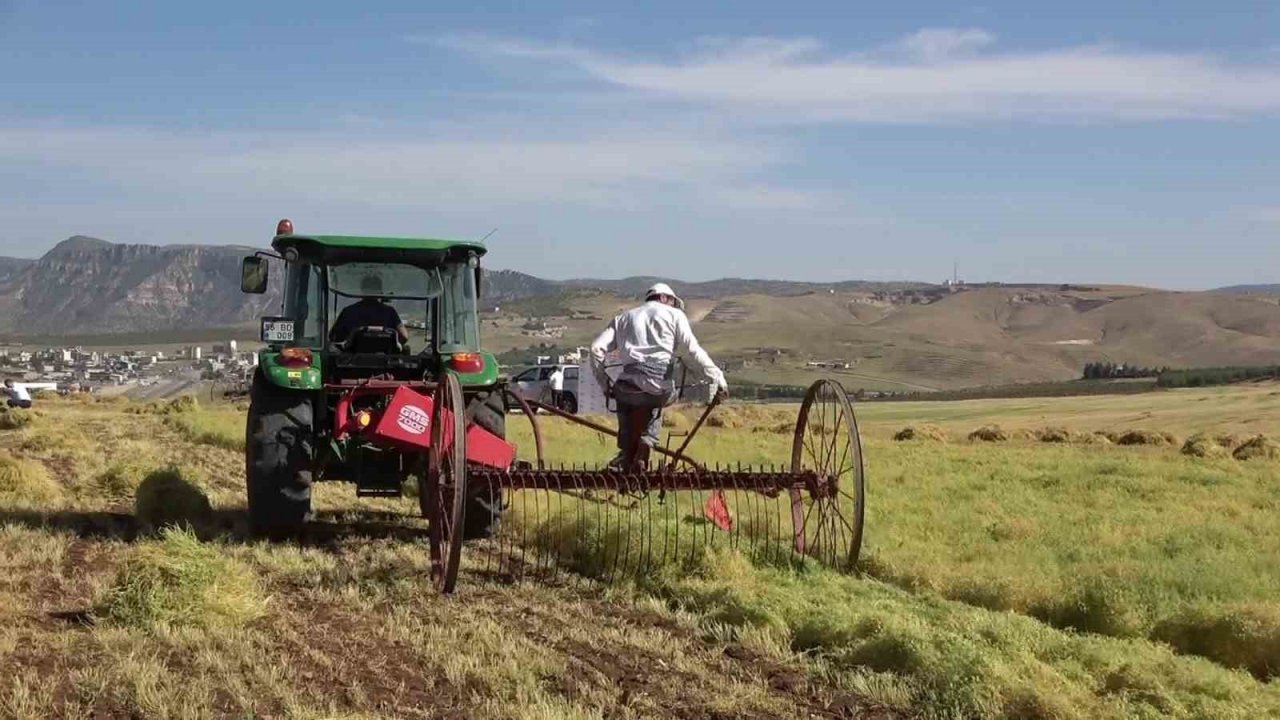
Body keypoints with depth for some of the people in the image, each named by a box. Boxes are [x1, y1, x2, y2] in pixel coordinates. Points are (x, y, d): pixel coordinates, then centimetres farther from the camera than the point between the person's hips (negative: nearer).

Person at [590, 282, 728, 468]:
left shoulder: (623, 318, 23)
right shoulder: (674, 315, 13)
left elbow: (597, 349, 11)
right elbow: (692, 351, -1)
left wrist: (604, 384, 17)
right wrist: (718, 379, 0)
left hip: (630, 388, 1)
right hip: (661, 390, -1)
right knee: (654, 408, 34)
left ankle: (626, 451, 25)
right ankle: (648, 440, 10)